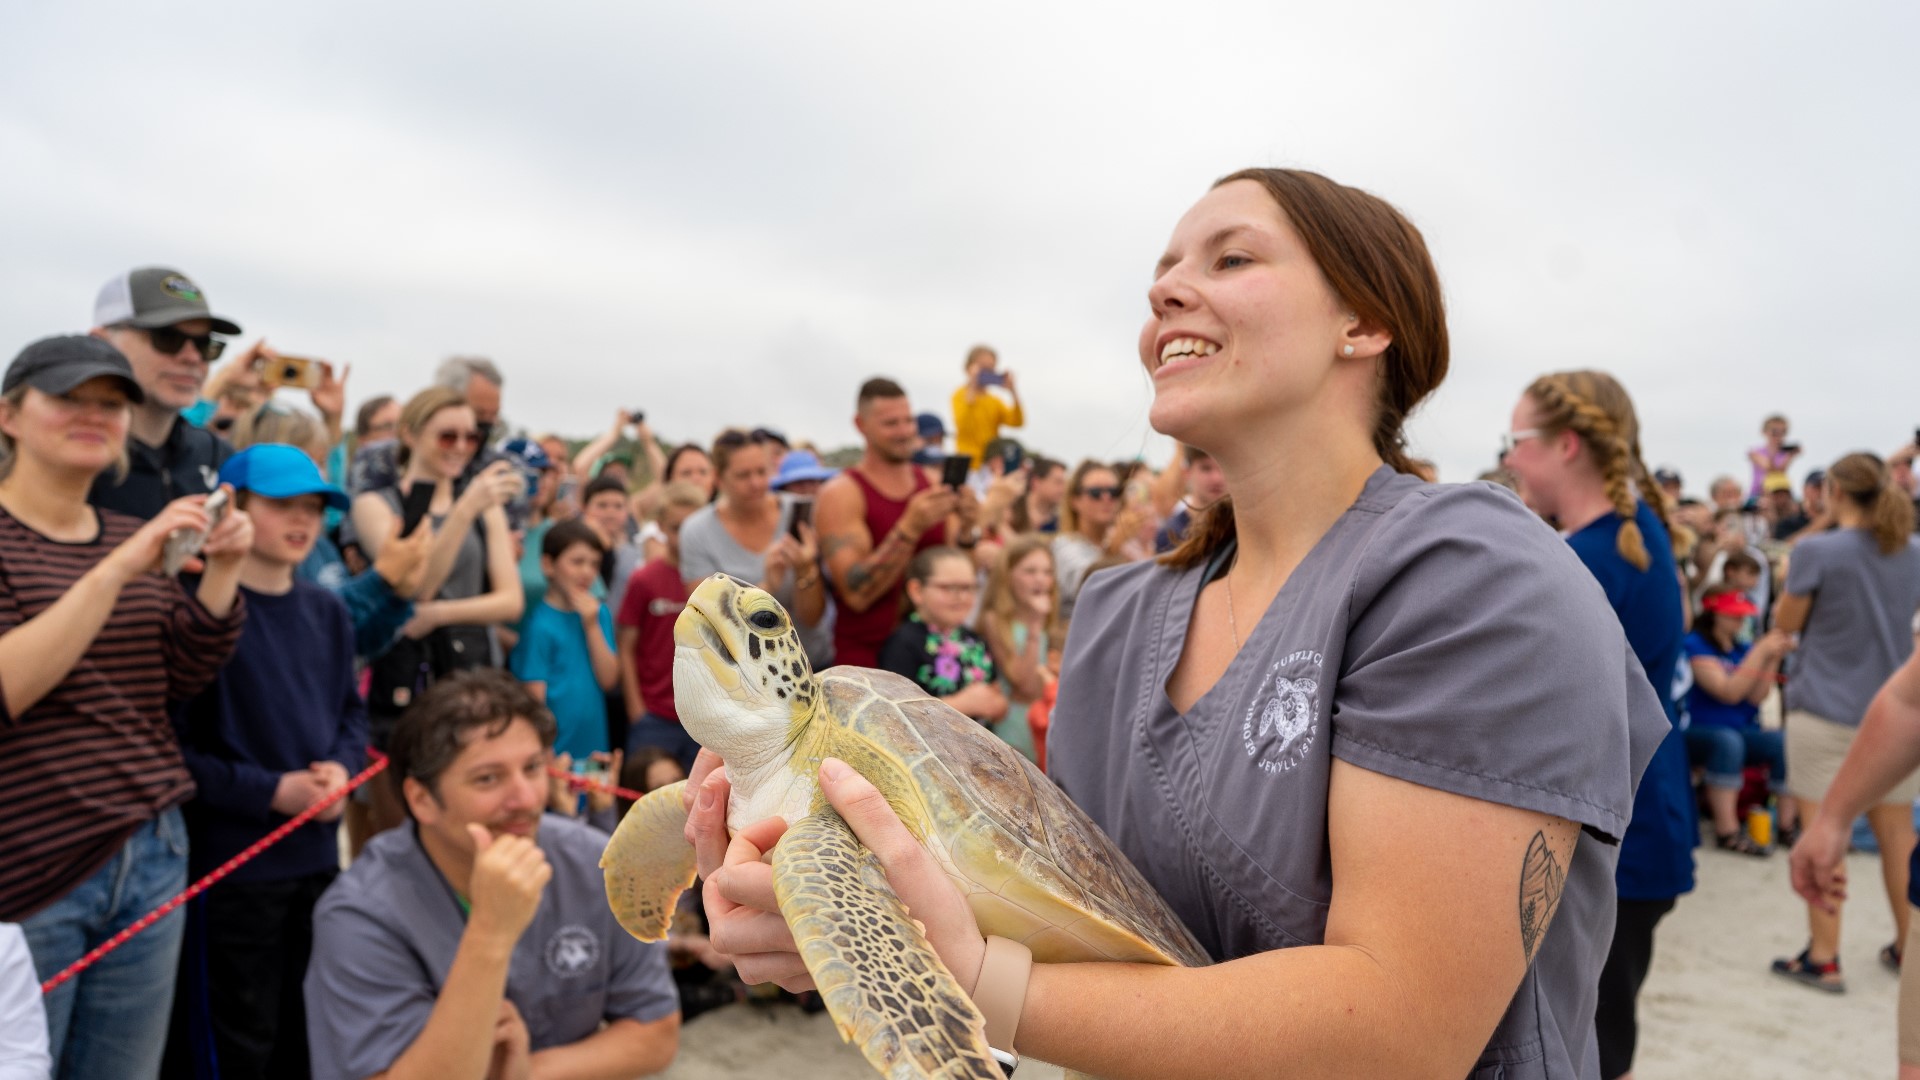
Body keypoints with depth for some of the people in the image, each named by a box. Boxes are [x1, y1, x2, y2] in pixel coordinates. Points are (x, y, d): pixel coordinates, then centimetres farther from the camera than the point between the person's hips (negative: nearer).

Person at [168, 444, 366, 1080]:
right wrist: (273, 790, -18)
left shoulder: (327, 612, 8)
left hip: (319, 855, 6)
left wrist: (342, 769, -7)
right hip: (229, 862, -6)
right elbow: (170, 742, -16)